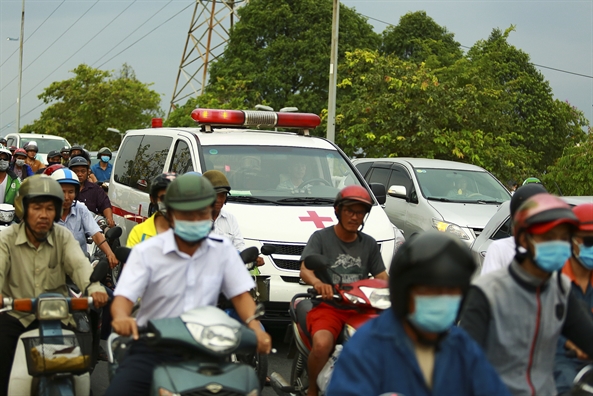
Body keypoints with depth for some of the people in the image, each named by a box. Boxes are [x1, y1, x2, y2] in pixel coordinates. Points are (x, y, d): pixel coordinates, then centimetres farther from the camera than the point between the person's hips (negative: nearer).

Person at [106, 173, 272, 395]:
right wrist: (121, 317, -34)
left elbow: (240, 294, 6)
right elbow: (124, 296, -9)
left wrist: (255, 327, -15)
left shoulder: (223, 250, 8)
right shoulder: (146, 252, -1)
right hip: (153, 347, -2)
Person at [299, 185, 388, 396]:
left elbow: (381, 277, 9)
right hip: (327, 306, -4)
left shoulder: (369, 244, 15)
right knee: (322, 344, -34)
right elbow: (305, 269, -13)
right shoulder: (321, 237, 2)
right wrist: (316, 282, -37)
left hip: (359, 308, 4)